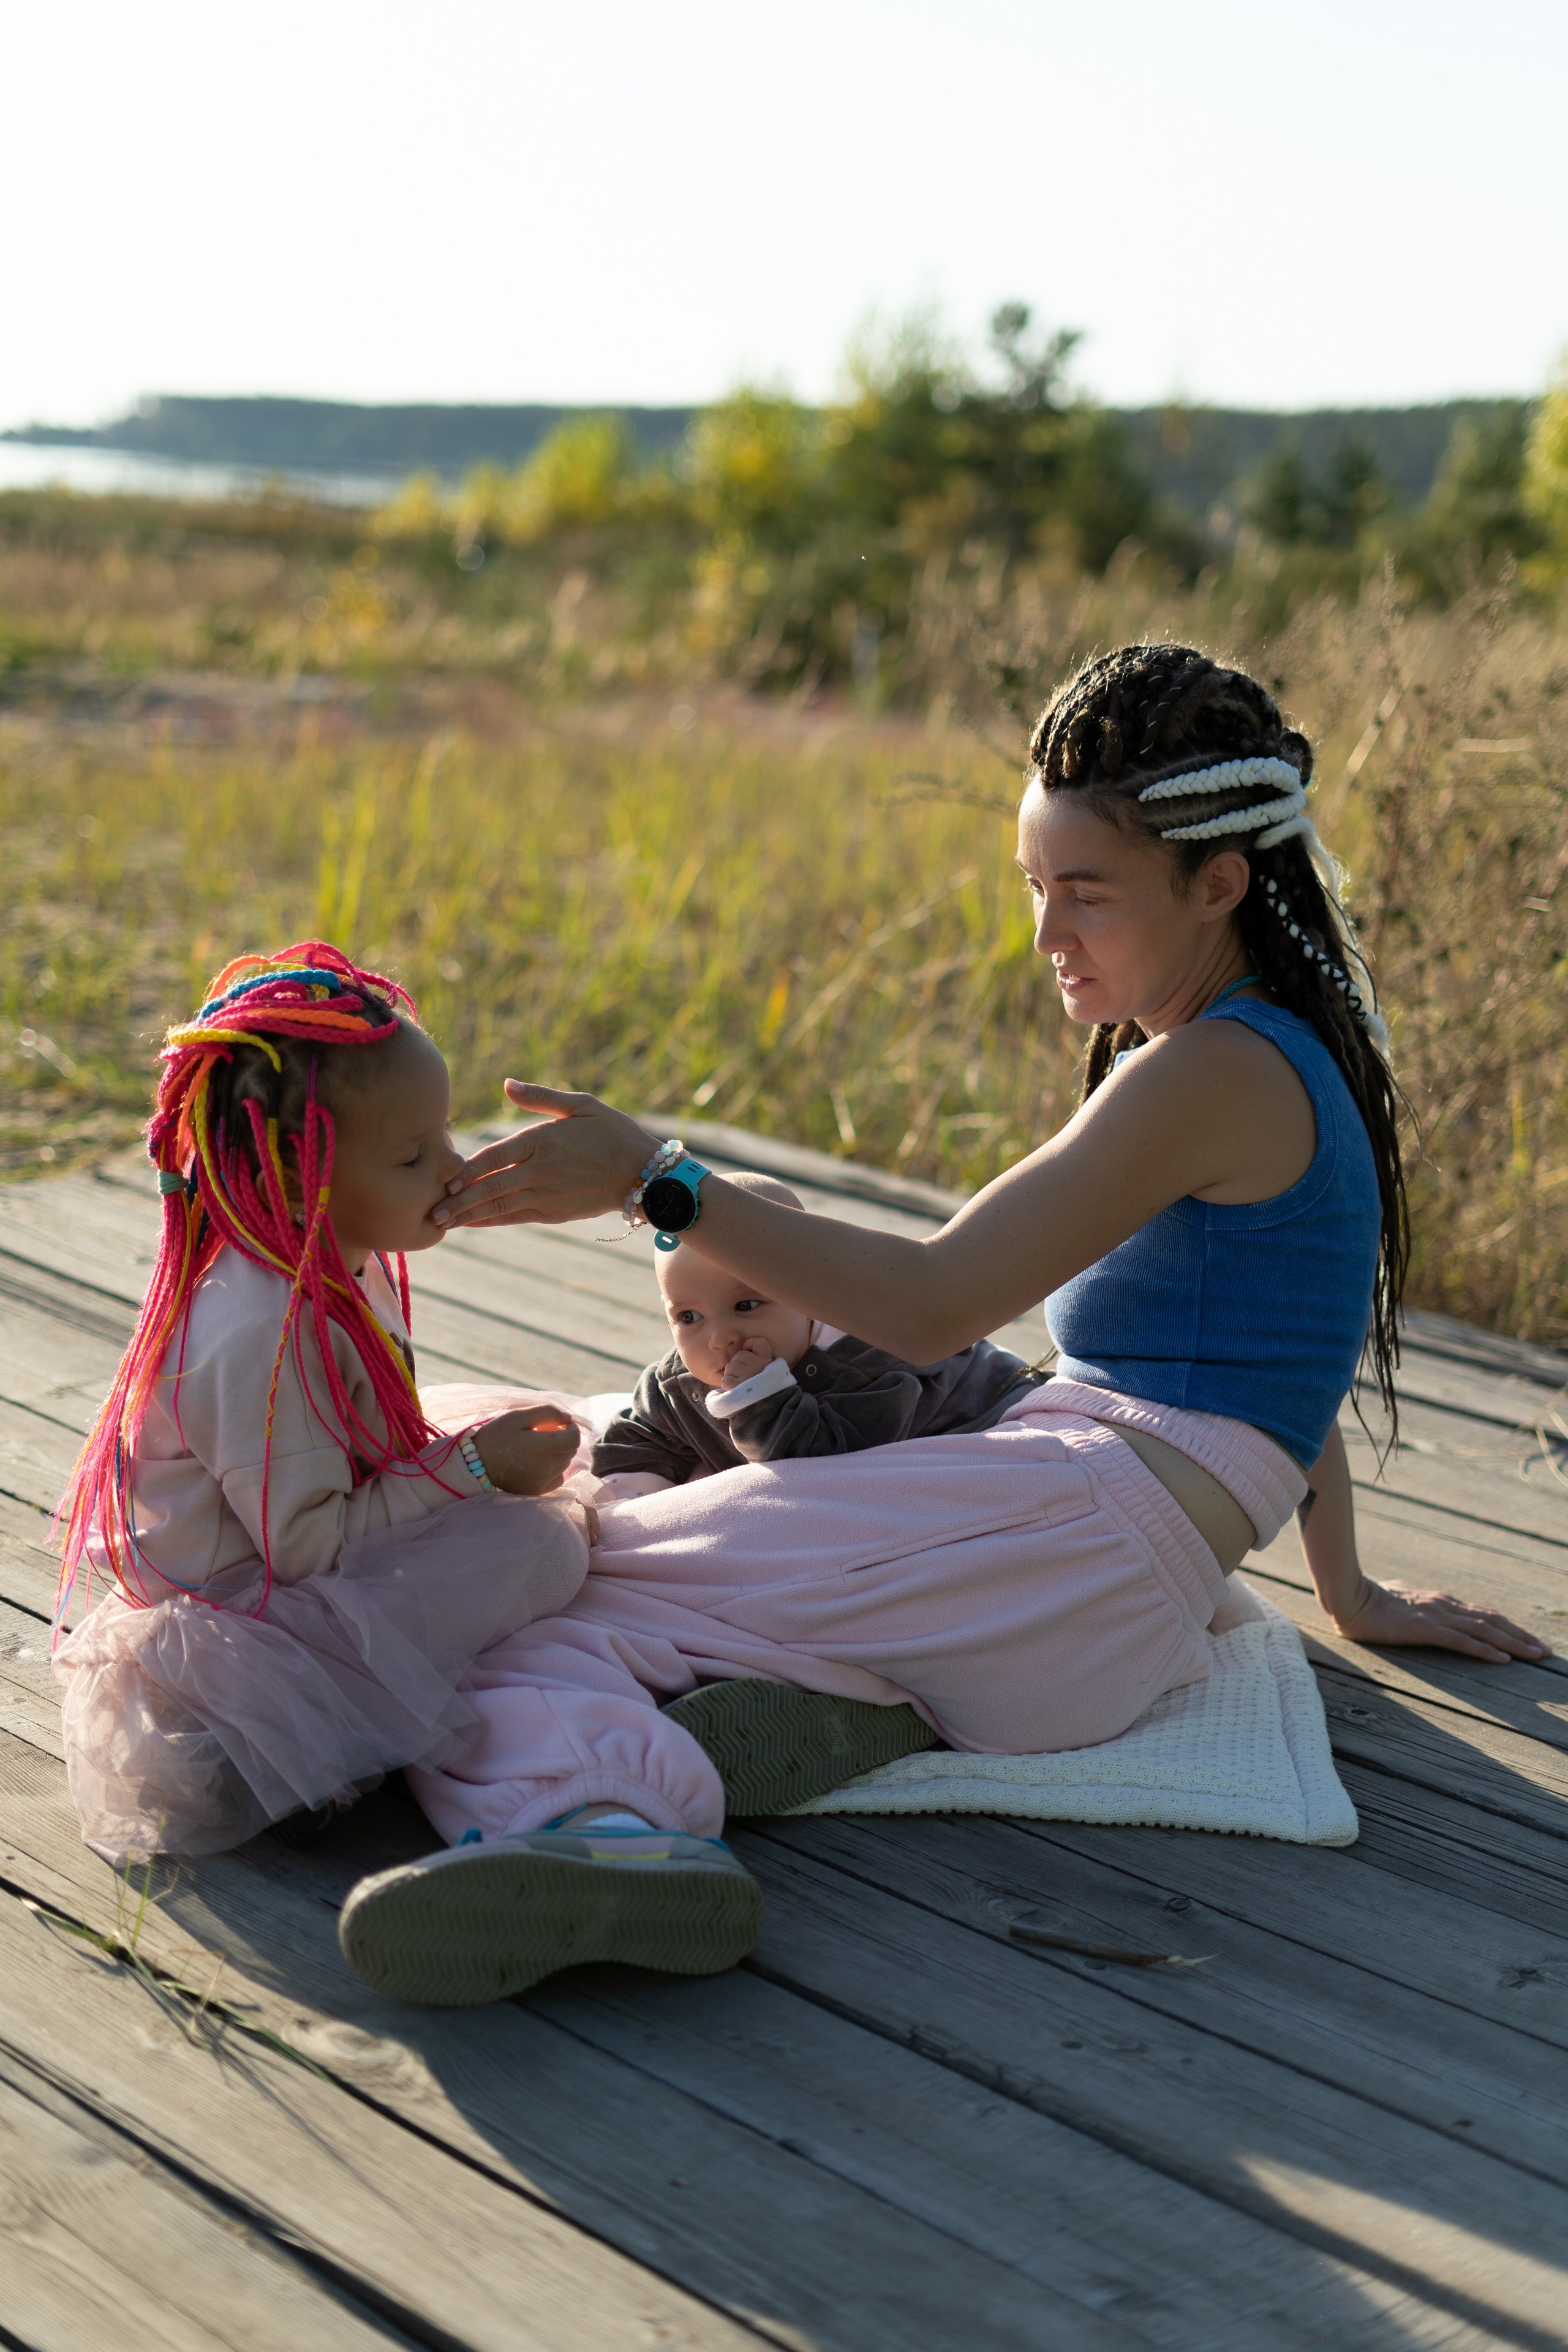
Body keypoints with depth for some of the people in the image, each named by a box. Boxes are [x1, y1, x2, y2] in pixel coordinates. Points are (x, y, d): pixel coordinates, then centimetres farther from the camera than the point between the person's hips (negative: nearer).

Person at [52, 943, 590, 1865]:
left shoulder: (338, 1267, -1)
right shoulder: (260, 1337, -31)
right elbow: (311, 1542, -26)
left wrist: (480, 1441, 1)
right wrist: (473, 1467, -20)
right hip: (241, 1618, -10)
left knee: (511, 1420, 12)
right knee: (539, 1544, -21)